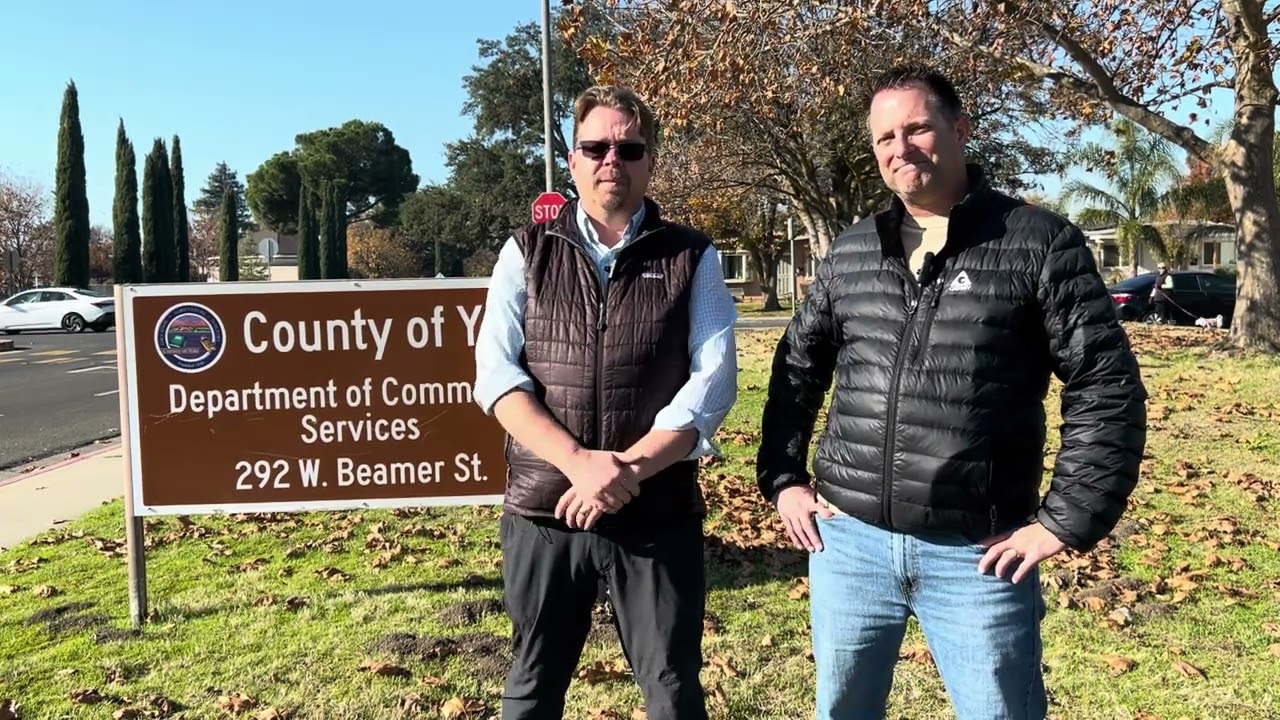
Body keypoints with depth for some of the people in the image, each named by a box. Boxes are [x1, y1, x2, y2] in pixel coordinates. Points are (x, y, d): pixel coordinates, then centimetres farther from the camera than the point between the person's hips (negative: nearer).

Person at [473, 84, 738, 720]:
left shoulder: (692, 257, 3)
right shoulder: (527, 252, 5)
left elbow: (712, 380, -7)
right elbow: (495, 373, -5)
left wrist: (626, 470, -17)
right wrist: (579, 461, -18)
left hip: (658, 514, -1)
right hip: (542, 507, 1)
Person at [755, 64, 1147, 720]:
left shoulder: (1041, 244, -5)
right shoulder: (849, 254, 7)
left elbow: (1108, 390, -6)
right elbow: (796, 372, 16)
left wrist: (1064, 522, -9)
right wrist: (783, 481, 9)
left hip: (978, 556, -3)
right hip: (847, 542, 4)